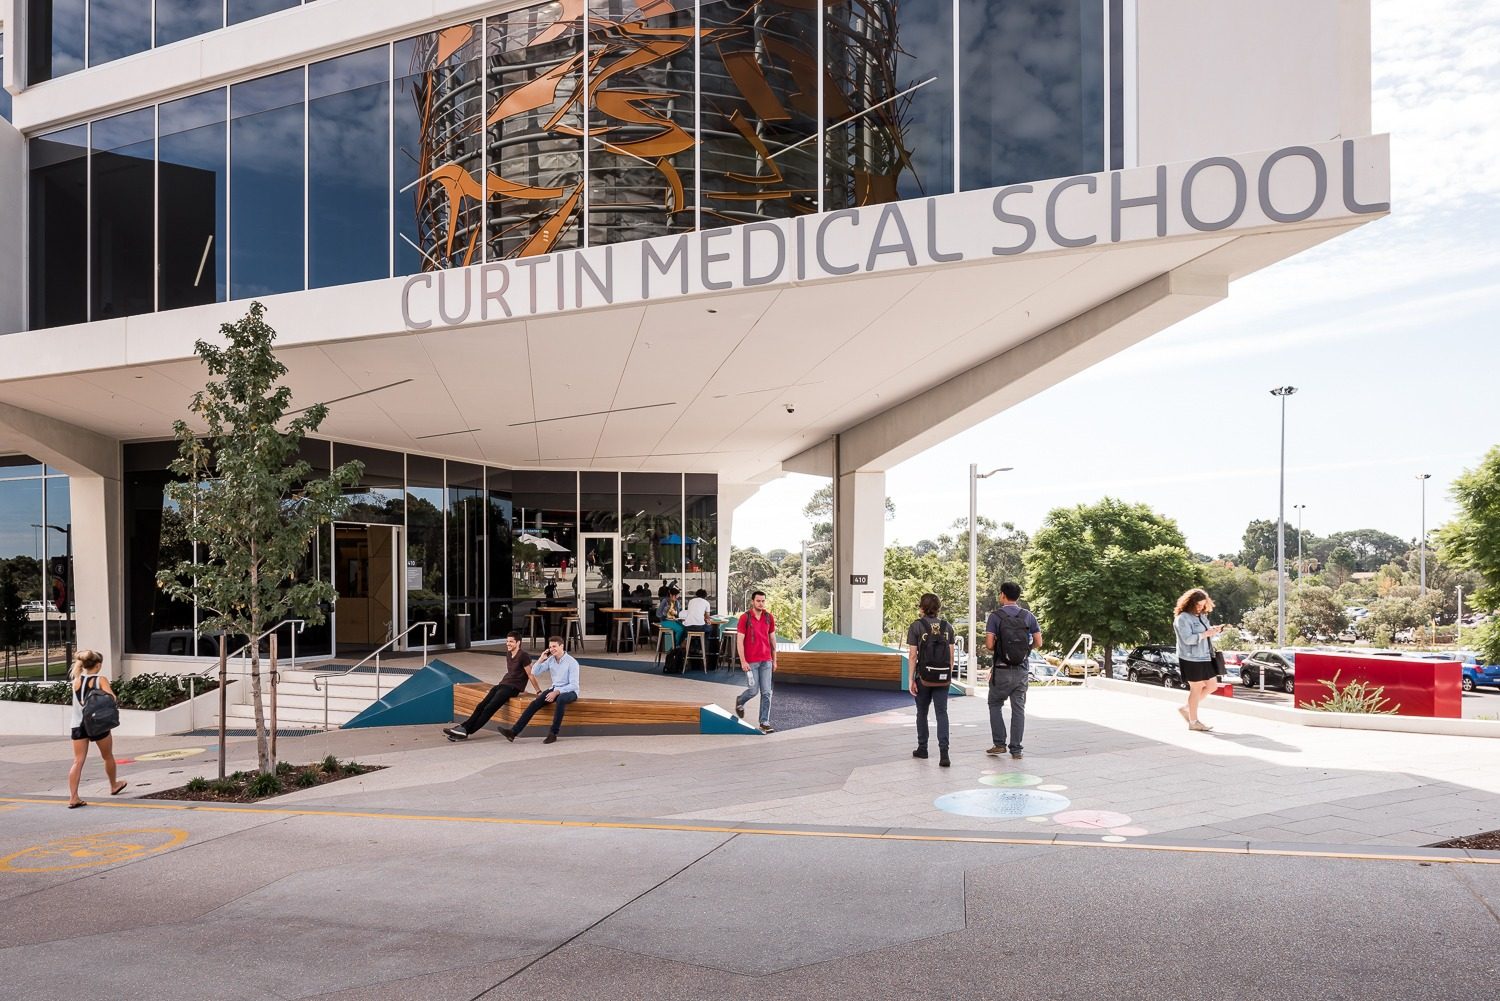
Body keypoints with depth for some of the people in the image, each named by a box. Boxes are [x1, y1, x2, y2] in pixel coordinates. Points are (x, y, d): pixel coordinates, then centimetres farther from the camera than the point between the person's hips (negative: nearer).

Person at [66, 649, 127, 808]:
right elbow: (111, 698, -19)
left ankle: (73, 797, -12)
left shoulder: (76, 680, 6)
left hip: (78, 725, 3)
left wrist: (79, 663, 23)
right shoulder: (101, 679, -5)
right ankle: (114, 786, 39)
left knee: (78, 761, -1)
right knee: (108, 756, 20)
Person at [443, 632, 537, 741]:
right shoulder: (508, 654, 16)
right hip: (502, 684, 8)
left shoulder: (523, 656, -10)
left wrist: (539, 691, -5)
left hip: (513, 688, -8)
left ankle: (466, 731, -24)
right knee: (481, 706, -8)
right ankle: (463, 727, -15)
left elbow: (530, 675, -8)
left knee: (489, 708, -20)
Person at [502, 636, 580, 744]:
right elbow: (534, 672, 3)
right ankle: (514, 732, -26)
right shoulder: (550, 660, 3)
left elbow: (573, 685, -19)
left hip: (569, 691, -6)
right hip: (555, 689, 6)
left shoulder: (572, 662, -15)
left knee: (560, 699, -41)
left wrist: (556, 692, -27)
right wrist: (541, 659, -11)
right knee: (535, 702, -19)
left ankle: (553, 733, -32)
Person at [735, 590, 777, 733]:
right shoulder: (745, 618, -6)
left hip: (766, 661, 4)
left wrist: (774, 660, 13)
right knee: (753, 690, 0)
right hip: (751, 662, -4)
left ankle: (765, 723, 6)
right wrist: (743, 661, -12)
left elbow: (772, 639, 13)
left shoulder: (769, 618, 6)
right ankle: (739, 701, 33)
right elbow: (740, 640, -7)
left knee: (766, 692, 0)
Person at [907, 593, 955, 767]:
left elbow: (913, 655, -8)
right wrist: (949, 674, 13)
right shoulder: (947, 626, 4)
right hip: (943, 677, 2)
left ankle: (922, 748, 24)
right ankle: (943, 752, -13)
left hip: (924, 676, -2)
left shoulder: (916, 627, -6)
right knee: (942, 713, 1)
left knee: (922, 712, 15)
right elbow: (952, 655, 4)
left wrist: (912, 679, -5)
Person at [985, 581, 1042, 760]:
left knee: (995, 705, 14)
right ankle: (1016, 749, 6)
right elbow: (1038, 643, 2)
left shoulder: (995, 616, -8)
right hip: (1022, 670, 3)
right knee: (1018, 709, 6)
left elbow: (989, 645, -14)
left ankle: (999, 744, 10)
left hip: (1002, 670, -3)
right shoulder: (1028, 616, 3)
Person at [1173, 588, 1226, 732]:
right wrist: (1206, 634, -25)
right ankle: (1193, 722, 10)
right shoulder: (1183, 618, -12)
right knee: (1196, 688, -1)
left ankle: (1187, 708, 24)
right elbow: (1188, 639, -21)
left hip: (1206, 658, 9)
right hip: (1192, 659, -9)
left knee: (1212, 686, 11)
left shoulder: (1202, 616, 15)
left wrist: (1214, 630, 2)